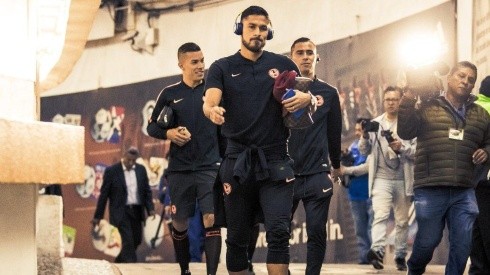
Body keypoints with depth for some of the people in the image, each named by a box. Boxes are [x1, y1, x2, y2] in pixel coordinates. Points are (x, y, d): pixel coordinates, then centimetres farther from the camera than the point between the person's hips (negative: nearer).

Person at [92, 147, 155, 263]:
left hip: (137, 212, 5)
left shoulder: (141, 170, 7)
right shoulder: (111, 171, -6)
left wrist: (150, 209, -3)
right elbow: (104, 194, -3)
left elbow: (147, 191, 11)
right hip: (120, 213, -5)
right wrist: (98, 216, -3)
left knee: (136, 241, 9)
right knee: (127, 242, -13)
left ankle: (119, 264, 29)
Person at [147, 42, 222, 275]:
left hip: (210, 166, -2)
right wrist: (169, 133, -8)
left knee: (211, 219, -15)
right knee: (179, 224, 9)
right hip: (179, 169, 2)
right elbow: (152, 127, 12)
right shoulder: (170, 94, 6)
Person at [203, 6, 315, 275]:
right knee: (237, 238, 5)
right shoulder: (222, 68, 7)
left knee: (278, 232, -14)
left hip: (275, 161, 0)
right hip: (238, 161, 0)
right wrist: (212, 111, -33)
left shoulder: (283, 65, 10)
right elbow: (209, 102, -8)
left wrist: (307, 98, -12)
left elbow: (306, 99, 13)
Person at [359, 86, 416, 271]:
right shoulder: (375, 124, 12)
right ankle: (377, 250, -31)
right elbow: (364, 151, 12)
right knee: (380, 215, -16)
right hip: (381, 179, 0)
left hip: (402, 180, 0)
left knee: (402, 220, 8)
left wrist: (402, 148, -20)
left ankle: (400, 255, 17)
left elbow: (418, 150, -4)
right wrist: (365, 137, -7)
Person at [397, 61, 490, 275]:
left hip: (464, 193, 3)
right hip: (430, 191, -3)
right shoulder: (427, 108, 3)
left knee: (462, 245, -1)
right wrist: (408, 101, -18)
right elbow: (405, 132, -8)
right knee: (428, 241, 5)